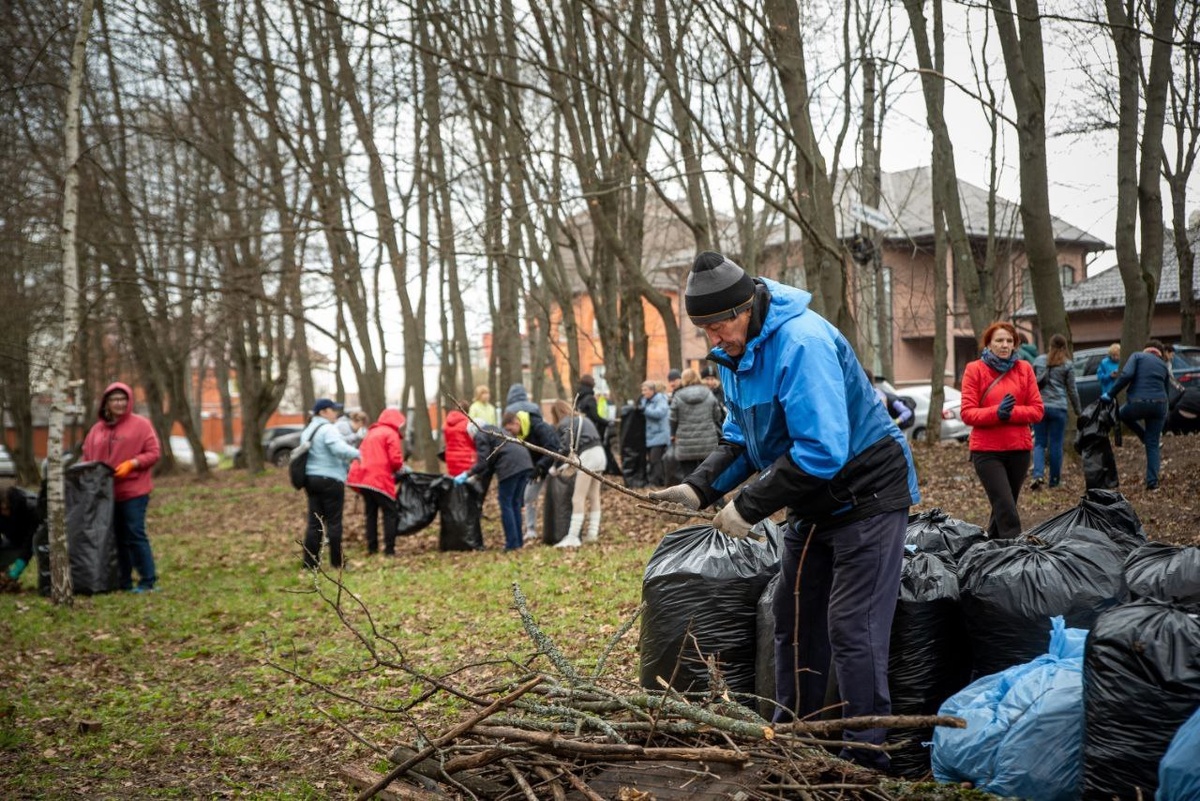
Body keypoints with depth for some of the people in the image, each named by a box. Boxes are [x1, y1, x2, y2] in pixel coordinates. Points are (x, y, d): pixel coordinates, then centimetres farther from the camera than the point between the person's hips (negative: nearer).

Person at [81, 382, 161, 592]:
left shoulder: (140, 424, -1)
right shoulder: (97, 429, 12)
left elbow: (153, 454, -4)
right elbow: (87, 458, 16)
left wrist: (132, 464, -17)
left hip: (133, 490, -5)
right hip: (105, 492, 5)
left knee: (134, 535, -6)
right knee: (116, 537, 8)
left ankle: (148, 580, 1)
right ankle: (123, 580, 16)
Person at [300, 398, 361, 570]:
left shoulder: (308, 431, 18)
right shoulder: (328, 429, -12)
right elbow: (340, 449, -26)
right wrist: (357, 453, -11)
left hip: (311, 478, 8)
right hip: (330, 480, -8)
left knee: (314, 522, 7)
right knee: (334, 521, -2)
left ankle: (310, 562, 6)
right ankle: (337, 562, 1)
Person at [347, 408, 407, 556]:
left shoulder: (372, 432, 22)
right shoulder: (391, 434, -3)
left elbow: (363, 454, 18)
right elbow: (395, 460, -12)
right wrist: (399, 468, 10)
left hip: (363, 476, 7)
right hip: (380, 479, -7)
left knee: (371, 512, 15)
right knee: (390, 512, 1)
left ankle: (372, 547, 14)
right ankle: (389, 549, -4)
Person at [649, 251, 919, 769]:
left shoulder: (802, 343, -28)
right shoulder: (737, 351, 1)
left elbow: (822, 450, -33)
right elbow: (741, 435, 11)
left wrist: (749, 506, -27)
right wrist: (700, 487, -6)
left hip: (866, 494, -9)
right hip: (812, 505, 9)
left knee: (850, 630, -10)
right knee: (795, 621, 14)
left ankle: (866, 758, -1)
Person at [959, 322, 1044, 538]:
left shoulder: (1024, 368, 6)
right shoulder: (974, 370, -2)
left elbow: (1037, 410, 2)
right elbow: (967, 413, -6)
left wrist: (1011, 413, -15)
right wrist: (996, 412, -22)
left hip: (1019, 448, 3)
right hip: (986, 449, -3)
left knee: (1003, 507, 13)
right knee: (1006, 509, -12)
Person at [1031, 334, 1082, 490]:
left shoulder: (1039, 360, 6)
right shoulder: (1067, 365, 0)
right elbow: (1072, 390, 4)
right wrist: (1078, 411, 15)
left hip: (1039, 406, 2)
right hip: (1058, 408, -2)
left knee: (1039, 443, 6)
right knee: (1056, 444, 6)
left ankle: (1038, 475, -14)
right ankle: (1054, 480, 12)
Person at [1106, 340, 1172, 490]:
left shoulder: (1137, 357, 8)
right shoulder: (1164, 365, 21)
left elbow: (1126, 375, -11)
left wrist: (1110, 394, -5)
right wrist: (1164, 415, 33)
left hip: (1138, 403, -4)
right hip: (1159, 405, 4)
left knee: (1123, 414, 33)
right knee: (1152, 445, 10)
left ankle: (1145, 438, 24)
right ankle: (1152, 481, 6)